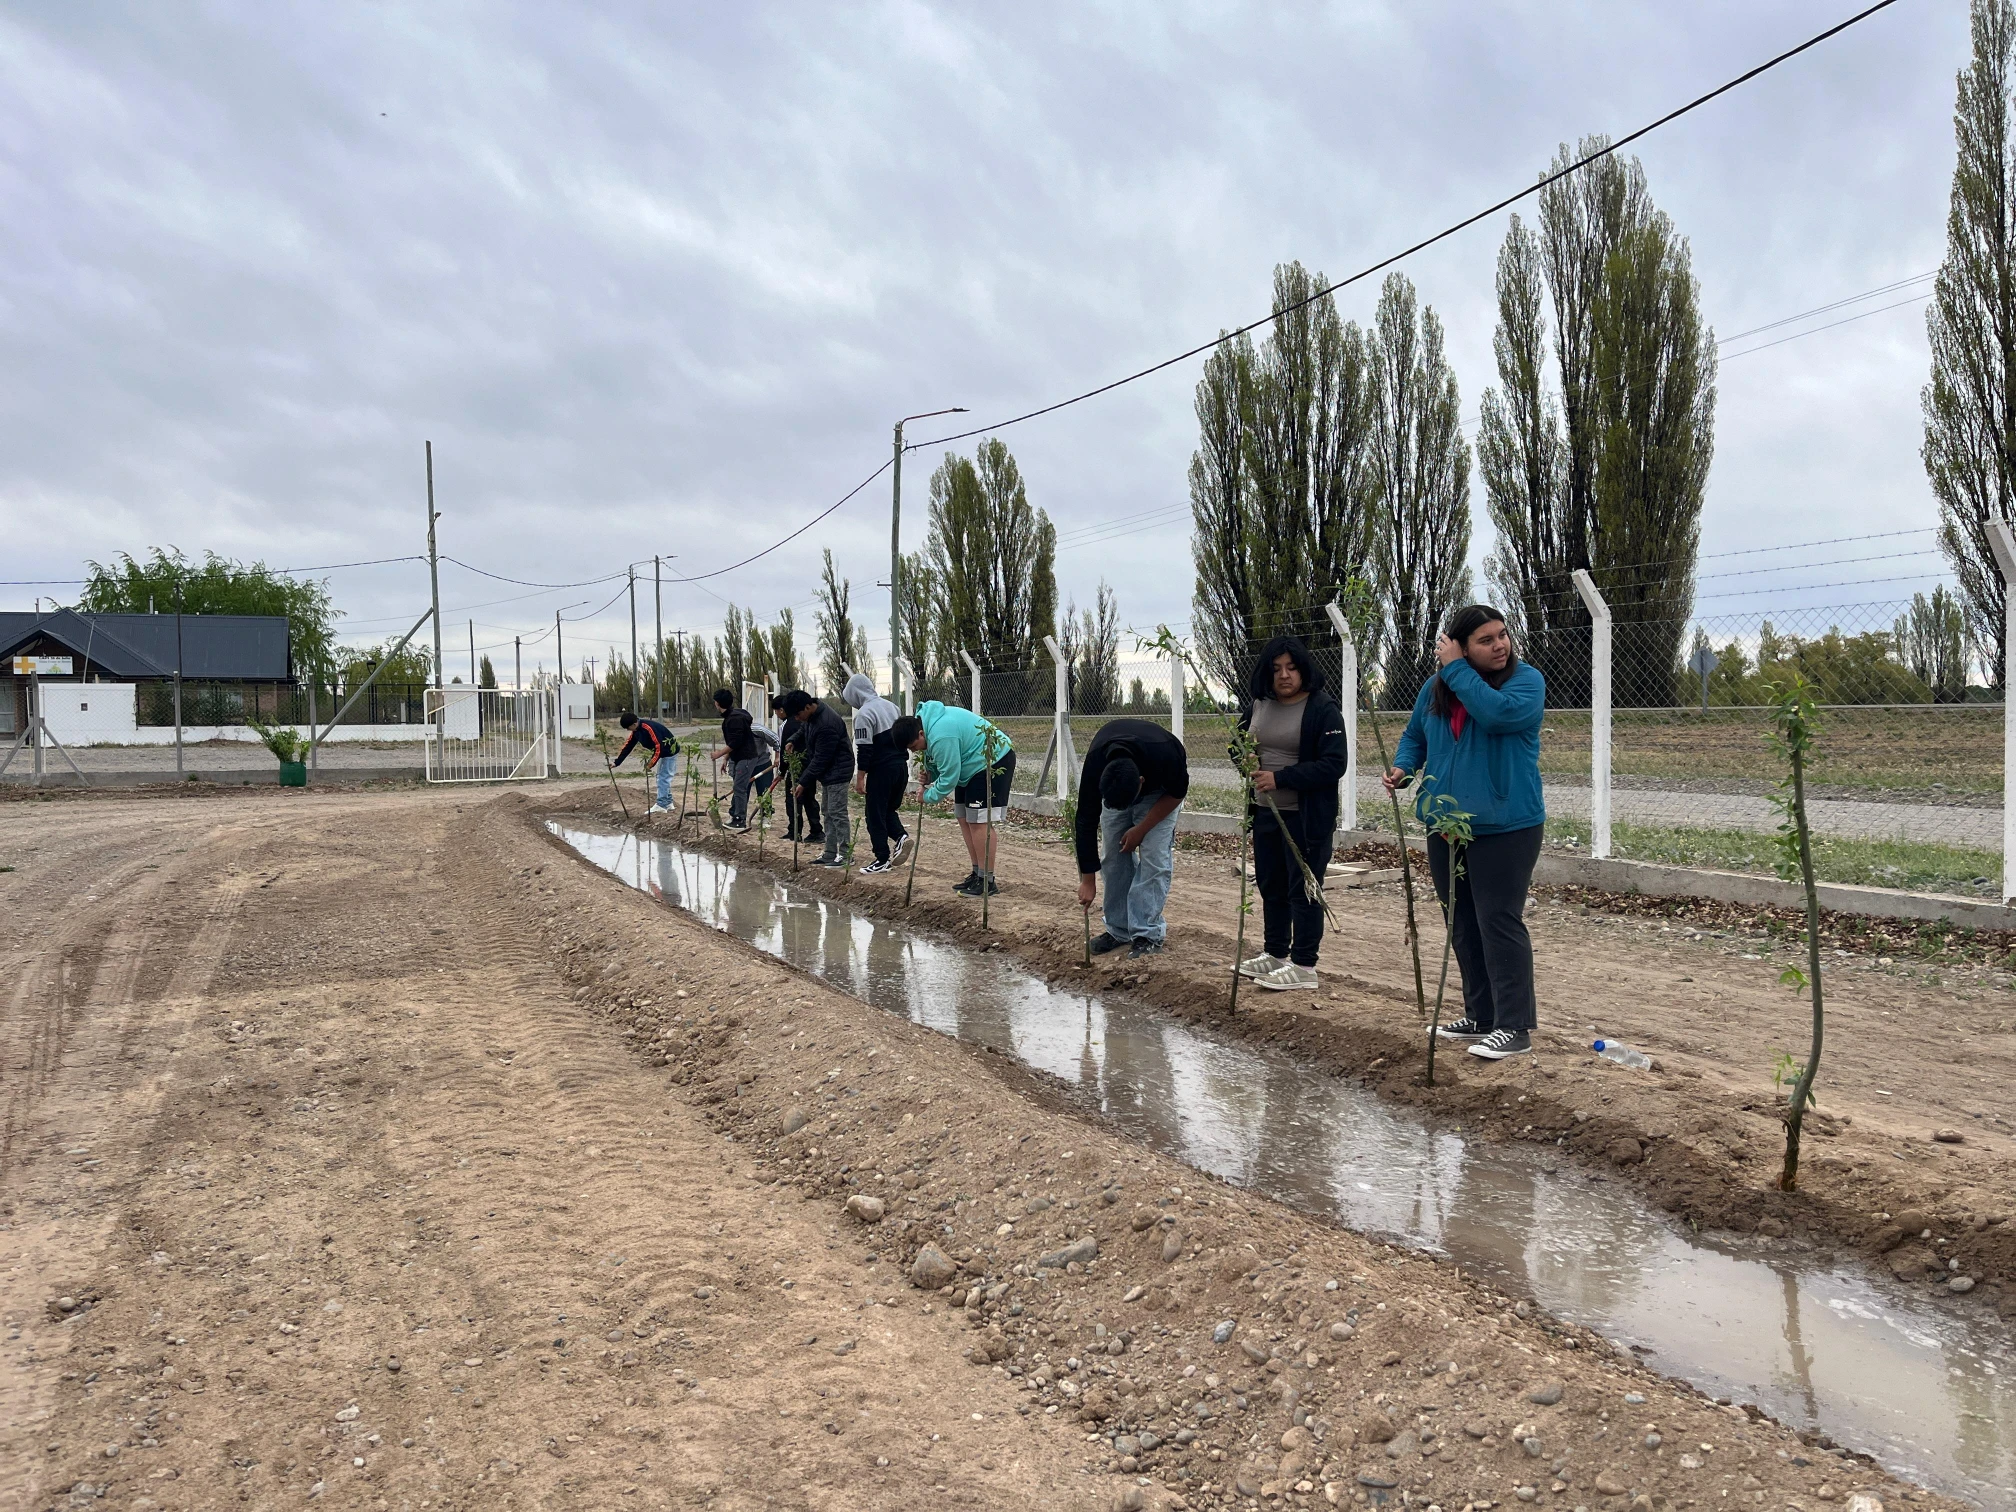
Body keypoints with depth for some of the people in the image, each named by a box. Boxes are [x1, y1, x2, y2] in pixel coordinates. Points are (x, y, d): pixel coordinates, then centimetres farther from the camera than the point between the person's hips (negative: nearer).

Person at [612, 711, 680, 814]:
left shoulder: (649, 728, -30)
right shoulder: (636, 731, 0)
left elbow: (659, 746, -30)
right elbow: (628, 746, 6)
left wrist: (651, 764, -25)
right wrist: (617, 762, 2)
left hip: (670, 751, -10)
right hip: (663, 752, 10)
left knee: (664, 778, -8)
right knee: (663, 778, 13)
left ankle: (661, 806, -6)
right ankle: (668, 803, 20)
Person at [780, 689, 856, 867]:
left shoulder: (827, 724, -29)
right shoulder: (811, 716, 1)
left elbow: (821, 759, -25)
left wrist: (803, 782, -19)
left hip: (838, 772, -10)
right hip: (827, 772, 10)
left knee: (837, 813, -9)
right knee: (829, 813, 11)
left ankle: (845, 854, -4)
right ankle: (830, 853, 16)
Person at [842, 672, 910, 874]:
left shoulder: (864, 714, -14)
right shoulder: (890, 706, 11)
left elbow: (864, 750, -16)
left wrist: (860, 778, -10)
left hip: (881, 770, -8)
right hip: (901, 766, 8)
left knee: (876, 815, 4)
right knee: (889, 808, 22)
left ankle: (883, 859, 6)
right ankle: (900, 835, -1)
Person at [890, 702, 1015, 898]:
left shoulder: (941, 736, -31)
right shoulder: (926, 719, 1)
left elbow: (949, 777, -24)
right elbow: (936, 756, 16)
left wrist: (928, 796, -8)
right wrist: (930, 775, -2)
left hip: (994, 760, -11)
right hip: (975, 764, 11)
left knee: (979, 821, -14)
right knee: (965, 819, 8)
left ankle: (987, 881, -10)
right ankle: (977, 874, 15)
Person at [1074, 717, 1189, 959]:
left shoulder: (1165, 755, -43)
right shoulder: (1095, 767, -37)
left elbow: (1177, 793, -19)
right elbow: (1086, 822, -25)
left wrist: (1141, 829, -19)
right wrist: (1087, 880, -21)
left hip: (1160, 791, -2)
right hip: (1113, 786, 2)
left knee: (1154, 858, -12)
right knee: (1115, 856, -2)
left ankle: (1148, 933, -6)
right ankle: (1119, 929, 9)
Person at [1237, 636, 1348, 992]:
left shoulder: (1323, 709, -14)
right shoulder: (1259, 704, 9)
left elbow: (1334, 764, -20)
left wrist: (1280, 778, -23)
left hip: (1307, 817, -8)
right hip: (1265, 812, 8)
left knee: (1303, 889, -2)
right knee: (1270, 886, 16)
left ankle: (1304, 968, 7)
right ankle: (1274, 955, 30)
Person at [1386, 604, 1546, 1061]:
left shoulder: (1526, 680, -9)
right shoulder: (1436, 688, 7)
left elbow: (1497, 713, -29)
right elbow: (1414, 736, 18)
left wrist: (1456, 669, -20)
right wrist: (1402, 768, -2)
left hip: (1505, 826, -6)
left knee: (1499, 923, -7)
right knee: (1463, 925, 13)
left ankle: (1515, 1026, 1)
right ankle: (1480, 1016, 25)